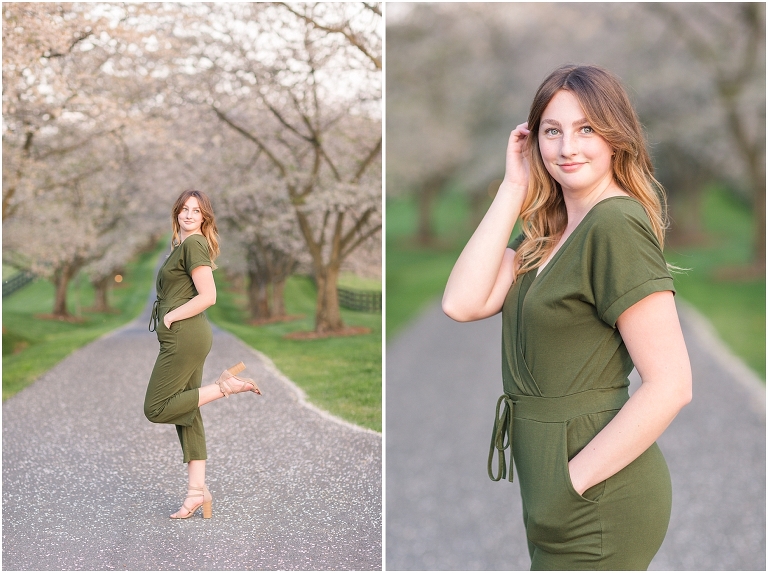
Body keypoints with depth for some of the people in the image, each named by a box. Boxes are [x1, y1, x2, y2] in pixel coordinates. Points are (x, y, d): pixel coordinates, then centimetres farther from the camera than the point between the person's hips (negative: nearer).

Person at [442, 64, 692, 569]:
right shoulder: (549, 231, 8)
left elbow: (671, 385, -23)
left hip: (596, 504, -8)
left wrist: (572, 481, -18)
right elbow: (462, 303, -4)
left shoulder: (616, 224, -18)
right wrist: (514, 188, -3)